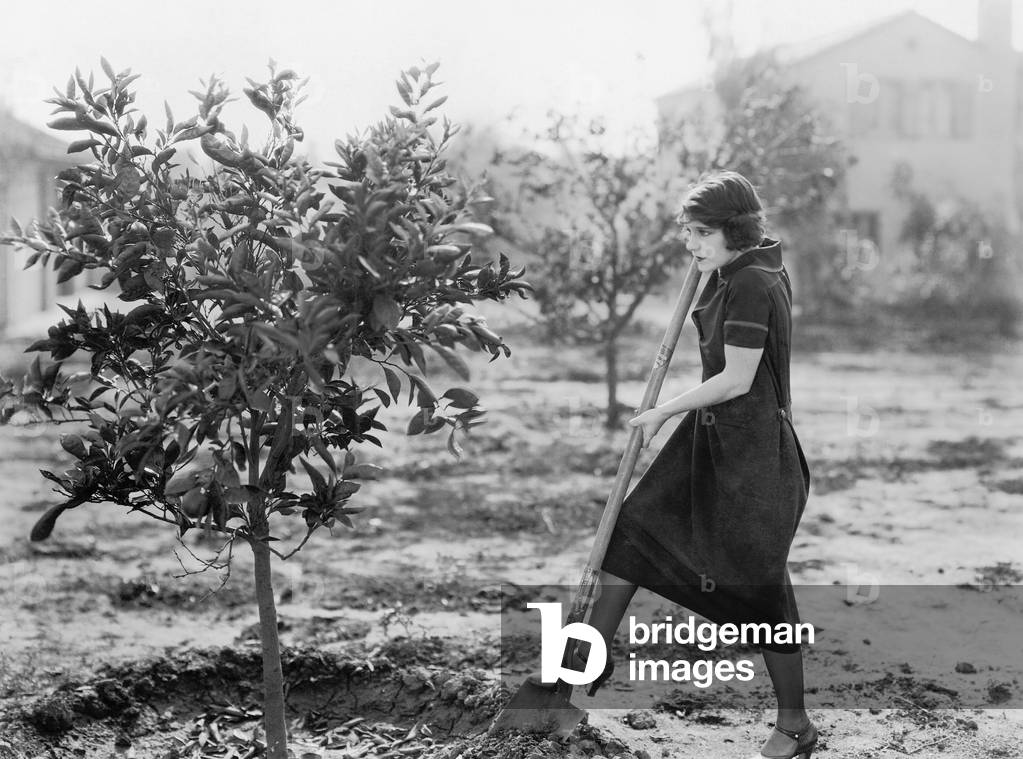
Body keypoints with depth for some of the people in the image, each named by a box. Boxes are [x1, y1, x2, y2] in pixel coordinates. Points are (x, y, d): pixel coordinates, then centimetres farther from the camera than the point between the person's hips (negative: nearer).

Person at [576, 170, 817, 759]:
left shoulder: (753, 285, -21)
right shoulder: (736, 274, 8)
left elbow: (736, 379, -22)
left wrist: (664, 412, -11)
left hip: (753, 450, -10)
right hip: (710, 438, 10)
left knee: (761, 586, -1)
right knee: (633, 528, 10)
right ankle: (592, 662, 22)